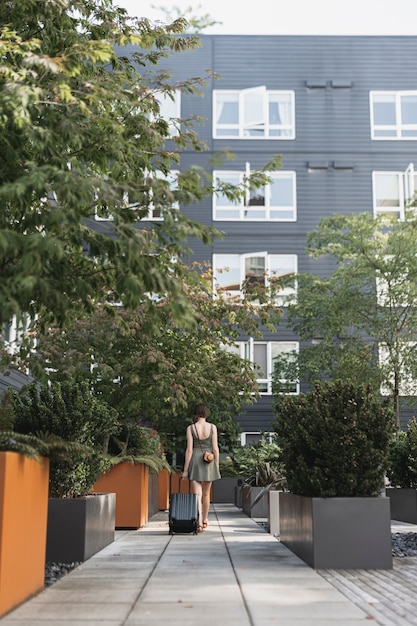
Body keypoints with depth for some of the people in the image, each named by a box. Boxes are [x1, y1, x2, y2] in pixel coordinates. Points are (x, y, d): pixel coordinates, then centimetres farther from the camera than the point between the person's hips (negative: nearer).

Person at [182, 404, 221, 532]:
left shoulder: (191, 428, -4)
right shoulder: (212, 427, -2)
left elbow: (189, 450, -6)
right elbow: (215, 448, -4)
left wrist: (185, 469, -2)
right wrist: (217, 466, 5)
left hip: (195, 461, -1)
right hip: (209, 462, 2)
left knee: (197, 494, -3)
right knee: (206, 493, 18)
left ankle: (199, 522, -18)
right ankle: (205, 520, 31)